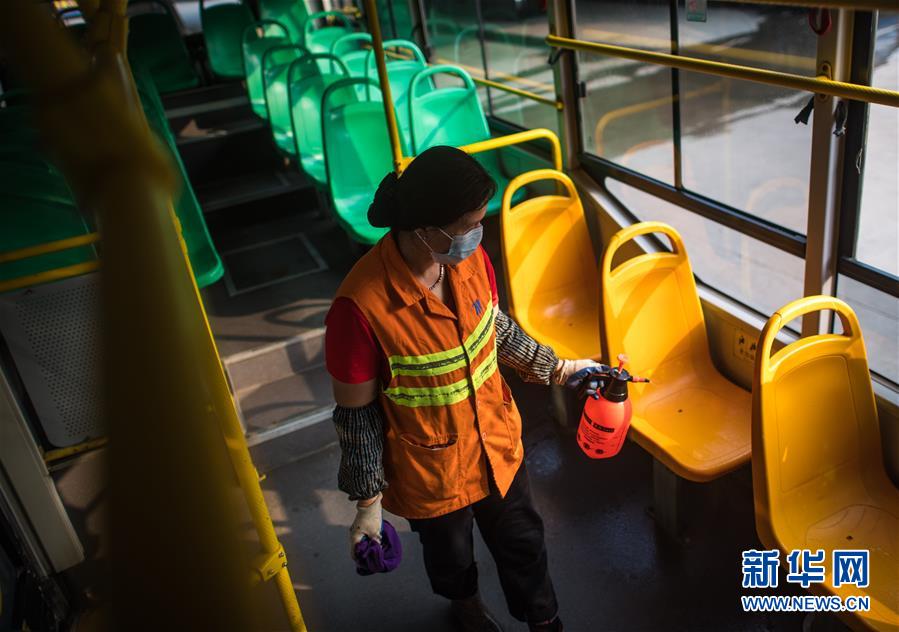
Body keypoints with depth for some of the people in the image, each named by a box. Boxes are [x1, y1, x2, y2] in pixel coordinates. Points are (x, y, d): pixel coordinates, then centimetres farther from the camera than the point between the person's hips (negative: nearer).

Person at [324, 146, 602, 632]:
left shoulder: (471, 258, -17)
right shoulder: (361, 307, -33)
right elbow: (356, 414, -20)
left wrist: (559, 369, 7)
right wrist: (367, 502, -12)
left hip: (498, 445, 4)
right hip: (430, 474, -3)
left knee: (522, 542, 26)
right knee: (450, 554, 28)